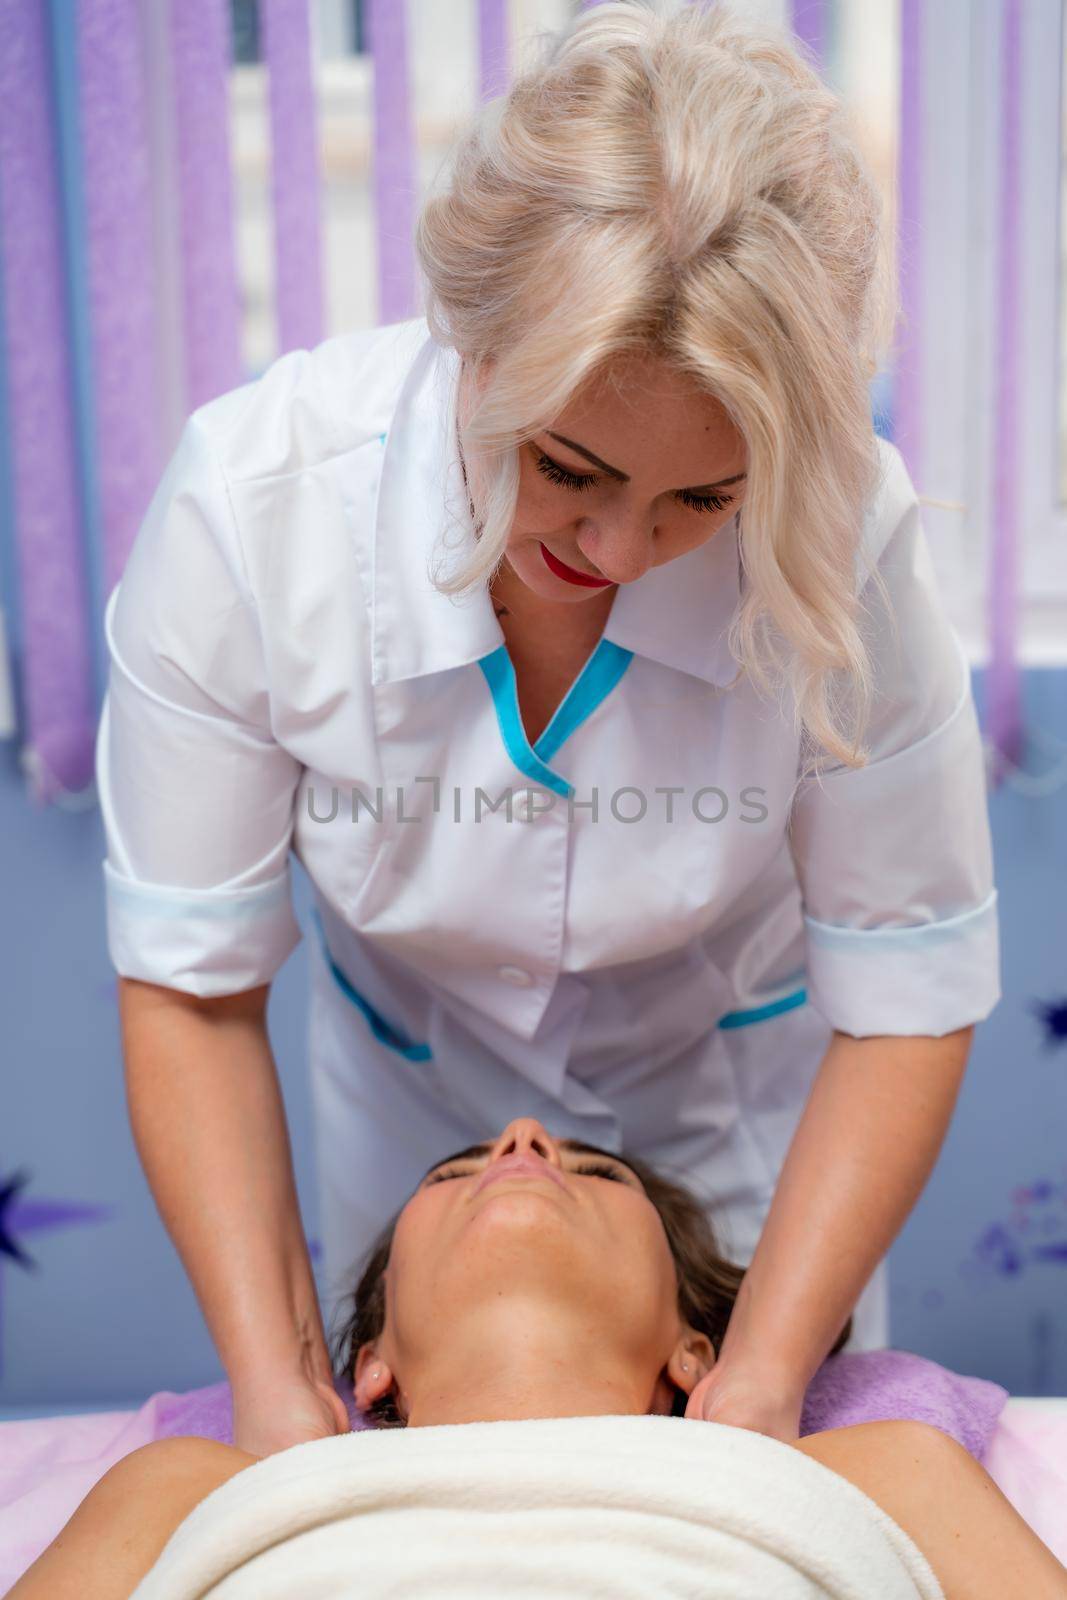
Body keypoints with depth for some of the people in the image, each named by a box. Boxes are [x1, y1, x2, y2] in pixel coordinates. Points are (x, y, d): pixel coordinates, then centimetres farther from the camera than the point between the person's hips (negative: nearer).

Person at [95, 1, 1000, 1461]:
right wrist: (275, 1381, -25)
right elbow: (189, 981, -20)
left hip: (741, 1106, 1)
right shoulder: (253, 502, -31)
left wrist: (767, 1376, -25)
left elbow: (906, 998, -19)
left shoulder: (844, 537, -32)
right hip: (412, 1097, 0)